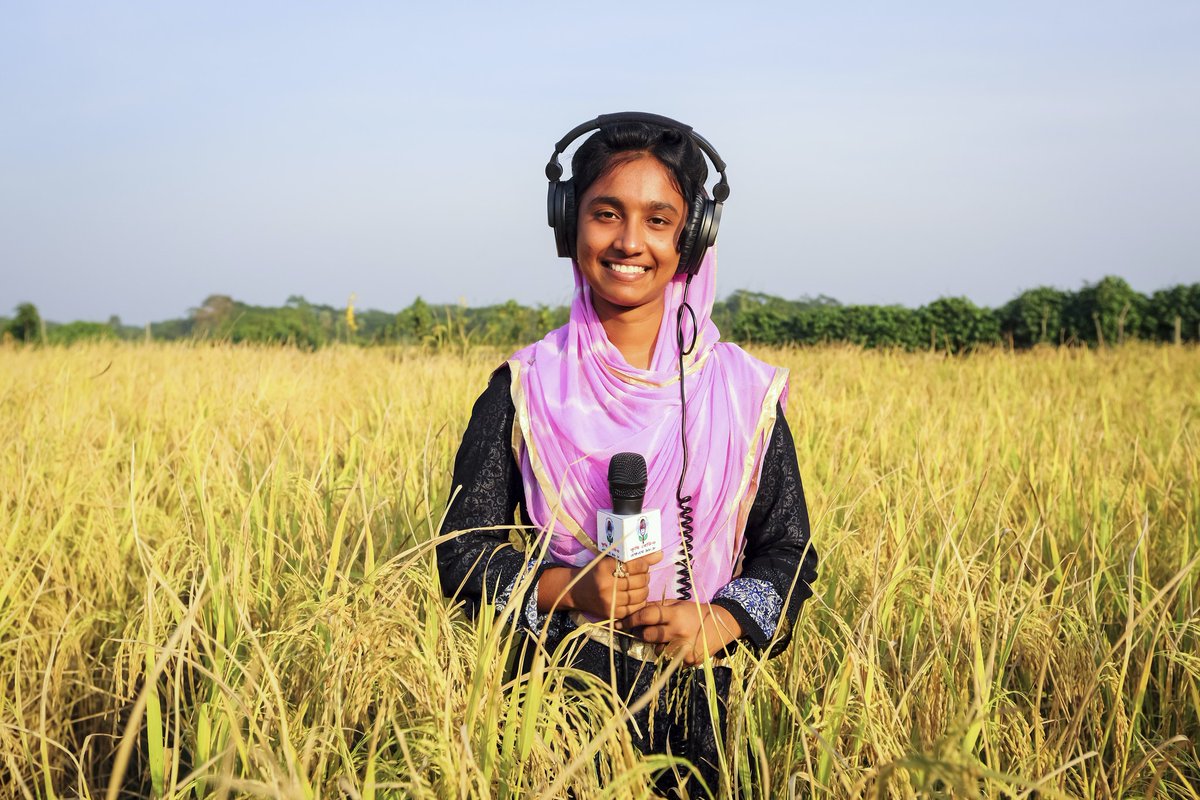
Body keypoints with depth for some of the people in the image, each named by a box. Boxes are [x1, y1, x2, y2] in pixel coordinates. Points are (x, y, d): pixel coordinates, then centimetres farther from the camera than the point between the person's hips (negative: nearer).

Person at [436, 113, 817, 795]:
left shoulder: (744, 392, 0)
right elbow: (465, 552, -1)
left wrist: (721, 621, -15)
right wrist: (565, 586, -18)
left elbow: (788, 551, 3)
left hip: (690, 705, 1)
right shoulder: (524, 391, -2)